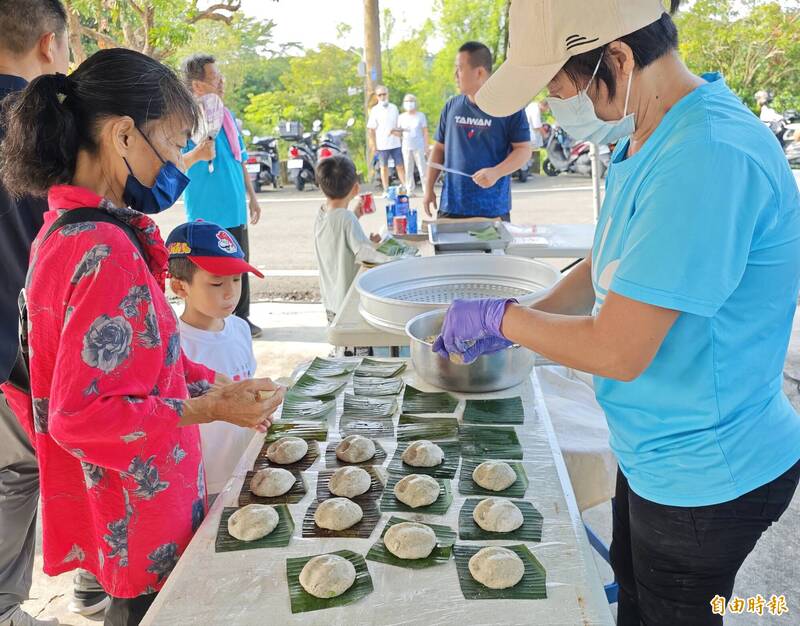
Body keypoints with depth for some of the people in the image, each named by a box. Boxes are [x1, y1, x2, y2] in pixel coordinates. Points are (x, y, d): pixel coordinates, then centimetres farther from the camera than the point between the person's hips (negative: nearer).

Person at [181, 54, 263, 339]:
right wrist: (196, 155, -34)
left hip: (235, 209, 7)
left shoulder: (227, 115, 12)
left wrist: (252, 196, 21)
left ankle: (241, 319, 24)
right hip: (206, 213, -7)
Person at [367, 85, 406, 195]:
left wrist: (397, 130, 1)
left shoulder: (394, 108, 7)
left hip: (395, 143, 3)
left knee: (400, 166, 3)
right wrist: (373, 145, -7)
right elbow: (370, 129, -3)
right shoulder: (374, 110, -2)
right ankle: (386, 190, 11)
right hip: (382, 144, -2)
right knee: (384, 167, 6)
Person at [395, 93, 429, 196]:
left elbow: (425, 133, 3)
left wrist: (426, 147, -2)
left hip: (419, 147, -3)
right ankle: (410, 191, 7)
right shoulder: (402, 117, 10)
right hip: (406, 147, 3)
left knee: (422, 169, -5)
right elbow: (399, 133, 12)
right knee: (408, 170, 3)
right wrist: (395, 132, -12)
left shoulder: (420, 115, 3)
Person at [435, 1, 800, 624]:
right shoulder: (644, 141, 0)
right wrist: (507, 331, 4)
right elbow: (607, 271, 11)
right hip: (654, 450, 8)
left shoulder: (710, 157, -32)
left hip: (705, 477, -8)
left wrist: (498, 316, -15)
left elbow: (617, 350, -30)